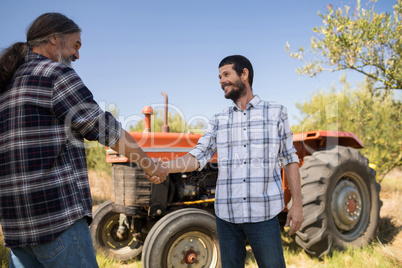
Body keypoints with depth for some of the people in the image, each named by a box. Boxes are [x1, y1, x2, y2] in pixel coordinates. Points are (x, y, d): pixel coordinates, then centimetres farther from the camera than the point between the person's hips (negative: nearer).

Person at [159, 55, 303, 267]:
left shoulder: (276, 113, 4)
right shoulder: (218, 121, 9)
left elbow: (289, 160, 4)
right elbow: (198, 157, 1)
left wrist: (296, 204, -1)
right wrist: (163, 167, -16)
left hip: (263, 213, -2)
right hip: (226, 214, 3)